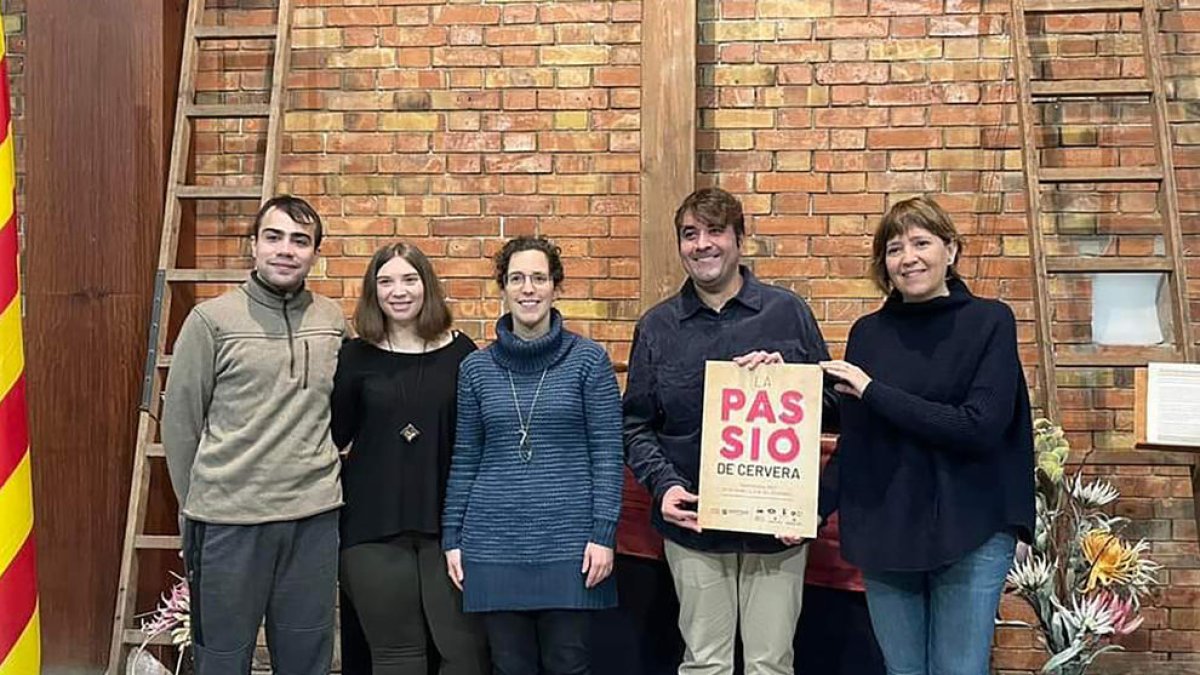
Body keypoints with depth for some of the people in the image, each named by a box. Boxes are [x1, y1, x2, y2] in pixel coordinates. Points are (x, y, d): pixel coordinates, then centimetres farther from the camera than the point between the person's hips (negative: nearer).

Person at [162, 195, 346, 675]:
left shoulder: (333, 321, 5)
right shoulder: (211, 319, -5)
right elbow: (180, 420, 1)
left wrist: (321, 475, 12)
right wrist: (196, 507, 6)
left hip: (315, 518, 3)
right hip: (228, 520, -3)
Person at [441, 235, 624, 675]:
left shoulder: (588, 359, -2)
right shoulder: (477, 368, 6)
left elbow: (607, 453, -3)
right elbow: (465, 460, 10)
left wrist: (604, 533, -9)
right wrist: (452, 537, 7)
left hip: (568, 543, -2)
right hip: (494, 544, 2)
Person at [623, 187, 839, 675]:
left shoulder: (788, 312, 2)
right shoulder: (657, 327, 6)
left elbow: (834, 407, 5)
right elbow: (636, 427, 7)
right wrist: (664, 484, -10)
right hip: (694, 522, 1)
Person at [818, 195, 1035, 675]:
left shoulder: (990, 322, -4)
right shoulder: (868, 334, 6)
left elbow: (980, 427, -16)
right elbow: (852, 442, 10)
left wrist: (874, 392, -15)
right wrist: (812, 507, -3)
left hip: (969, 533, -3)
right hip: (882, 533, 3)